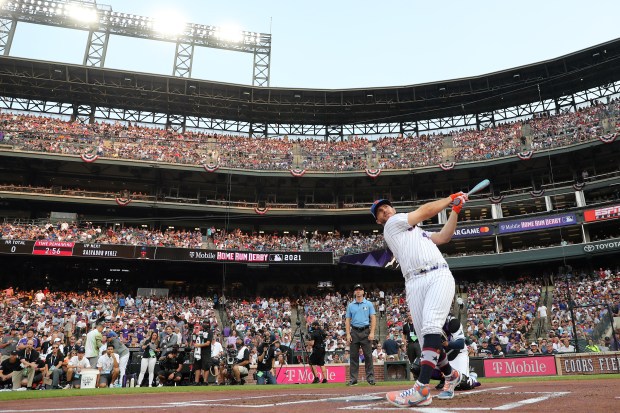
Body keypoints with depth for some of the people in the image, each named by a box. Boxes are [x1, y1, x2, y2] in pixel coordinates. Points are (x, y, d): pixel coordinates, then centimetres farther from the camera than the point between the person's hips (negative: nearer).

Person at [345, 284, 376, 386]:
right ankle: (353, 378, 9)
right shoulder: (350, 305, 9)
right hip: (354, 332, 2)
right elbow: (347, 320, 8)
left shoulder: (369, 304, 4)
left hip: (365, 331, -2)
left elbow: (373, 319, 0)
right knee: (354, 356, 4)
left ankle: (370, 377, 7)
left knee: (368, 355, 0)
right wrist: (348, 334, -2)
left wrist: (372, 332, -10)